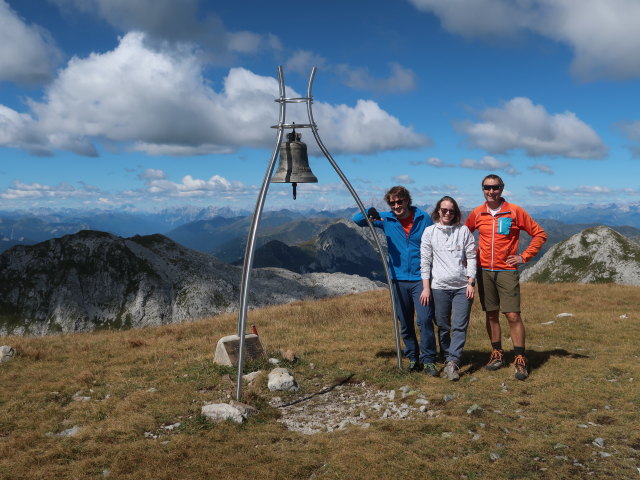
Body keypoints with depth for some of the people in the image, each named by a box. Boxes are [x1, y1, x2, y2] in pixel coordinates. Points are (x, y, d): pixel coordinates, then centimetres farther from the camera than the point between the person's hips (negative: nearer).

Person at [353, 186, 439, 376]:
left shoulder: (423, 219, -1)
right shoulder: (386, 219, 4)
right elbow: (356, 219, 7)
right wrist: (369, 214, -16)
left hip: (420, 278, -2)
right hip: (399, 280, 3)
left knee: (425, 320, -11)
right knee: (405, 323, 10)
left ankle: (428, 360, 1)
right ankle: (413, 358, 24)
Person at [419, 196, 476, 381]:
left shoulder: (464, 231, 8)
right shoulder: (429, 231, 7)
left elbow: (471, 257, 6)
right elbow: (425, 260, 4)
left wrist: (471, 283, -2)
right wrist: (426, 287, -2)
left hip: (462, 287, 0)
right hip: (439, 287, 0)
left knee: (460, 326, -7)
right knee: (443, 327, 5)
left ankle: (453, 362, -7)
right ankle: (447, 359, 17)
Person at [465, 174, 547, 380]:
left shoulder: (515, 211, -3)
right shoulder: (477, 213, 5)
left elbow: (539, 234, 2)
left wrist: (524, 256, -4)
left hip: (507, 271, -3)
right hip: (484, 271, 3)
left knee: (513, 315, -6)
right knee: (491, 315, 9)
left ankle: (520, 360, 3)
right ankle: (497, 355, 22)